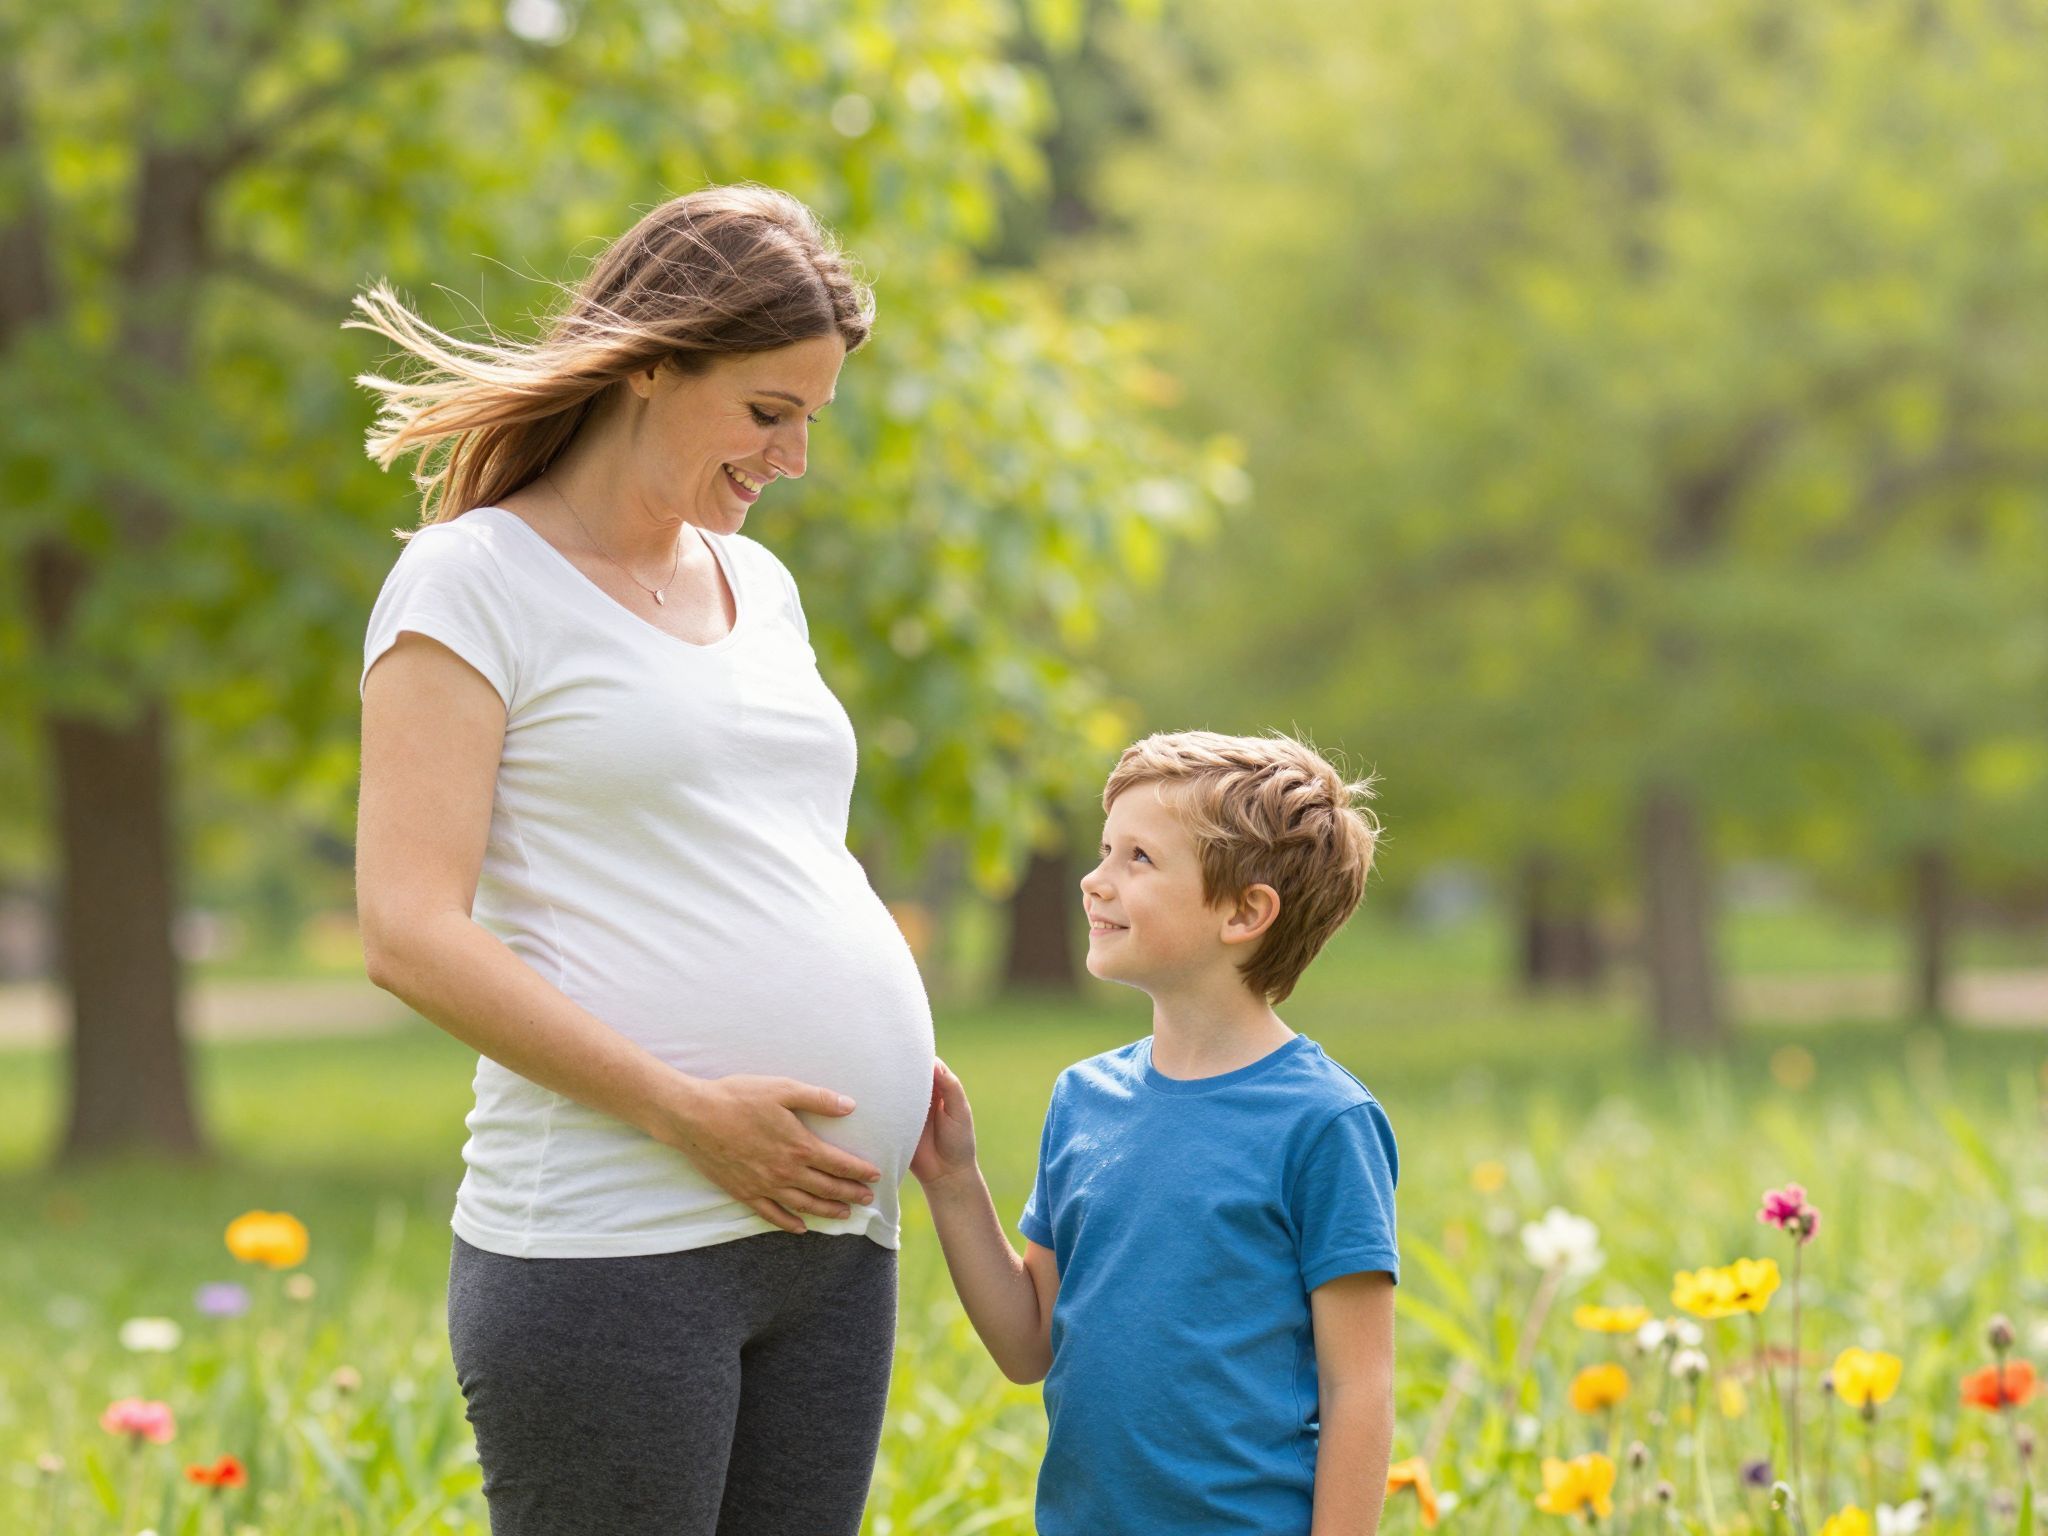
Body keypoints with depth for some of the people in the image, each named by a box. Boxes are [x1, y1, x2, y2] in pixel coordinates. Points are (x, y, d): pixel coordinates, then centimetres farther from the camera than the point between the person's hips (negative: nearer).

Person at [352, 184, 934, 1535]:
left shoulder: (759, 586, 19)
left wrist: (902, 1074, 8)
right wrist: (687, 1112, -17)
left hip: (833, 1243, 7)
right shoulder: (475, 580, -3)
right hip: (607, 1253, -7)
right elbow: (410, 933, -12)